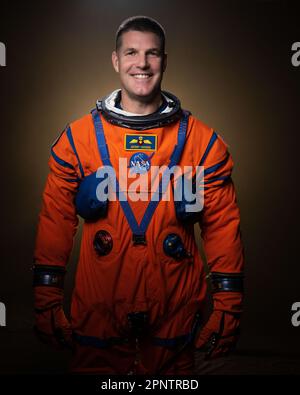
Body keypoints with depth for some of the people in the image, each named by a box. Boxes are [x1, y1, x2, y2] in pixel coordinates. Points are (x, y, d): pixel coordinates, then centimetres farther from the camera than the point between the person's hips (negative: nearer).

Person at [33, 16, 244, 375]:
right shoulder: (77, 137, -1)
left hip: (176, 317, 0)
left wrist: (227, 308, -2)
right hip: (97, 315, 0)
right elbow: (55, 223, 2)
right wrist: (47, 304, 0)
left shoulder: (202, 141, -2)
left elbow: (223, 227, 0)